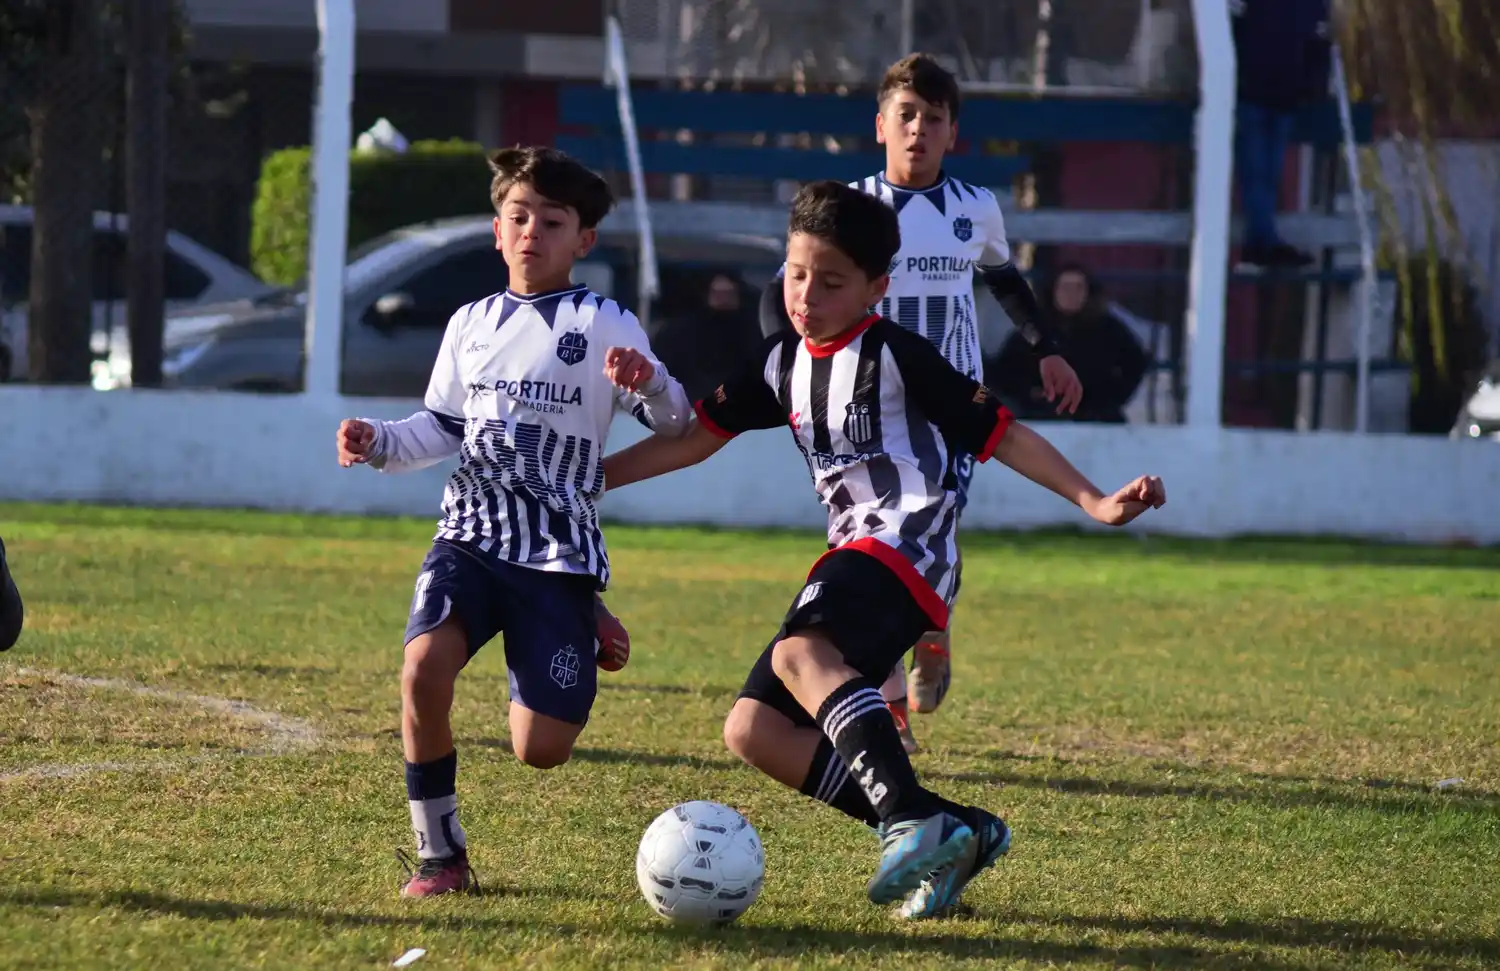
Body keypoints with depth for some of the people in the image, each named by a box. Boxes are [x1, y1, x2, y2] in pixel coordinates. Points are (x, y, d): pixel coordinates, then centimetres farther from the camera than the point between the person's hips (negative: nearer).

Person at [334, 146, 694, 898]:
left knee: (540, 751, -6)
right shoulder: (472, 324, 13)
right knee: (424, 668, -27)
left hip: (560, 552, -3)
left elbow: (677, 427, -5)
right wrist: (381, 445, 4)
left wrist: (648, 386, -27)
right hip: (471, 533, 3)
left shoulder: (603, 324, -1)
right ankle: (439, 854, -10)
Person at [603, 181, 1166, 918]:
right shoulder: (783, 362, 15)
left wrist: (1094, 502, -12)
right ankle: (951, 834, -7)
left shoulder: (895, 357, -6)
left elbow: (998, 432, -5)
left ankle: (912, 820, -47)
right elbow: (697, 437, 23)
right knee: (754, 730, -2)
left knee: (799, 653, -36)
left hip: (907, 548, -9)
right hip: (852, 559, 9)